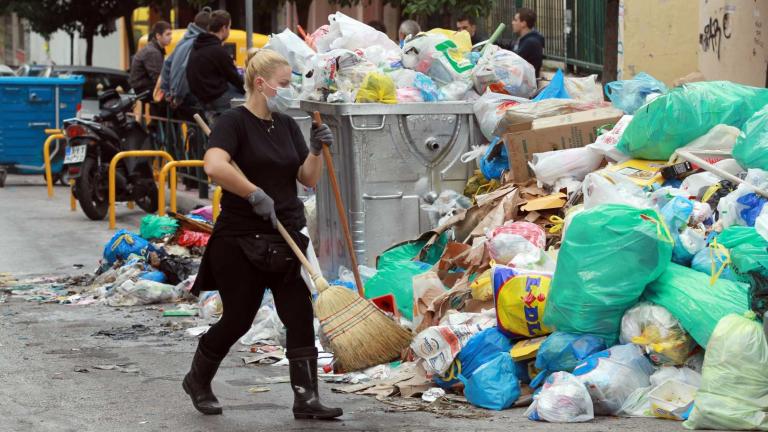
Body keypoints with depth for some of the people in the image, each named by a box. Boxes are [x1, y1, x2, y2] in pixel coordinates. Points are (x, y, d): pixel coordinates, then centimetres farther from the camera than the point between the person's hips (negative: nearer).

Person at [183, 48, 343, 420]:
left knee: (300, 315, -3)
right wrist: (255, 194, -25)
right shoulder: (234, 122, -11)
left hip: (286, 238, 6)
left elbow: (308, 179, 10)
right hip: (241, 239, -6)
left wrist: (316, 150, -7)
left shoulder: (286, 125, 11)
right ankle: (197, 380, 28)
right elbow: (214, 166, -29)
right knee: (237, 319, 3)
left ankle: (306, 399, 0)